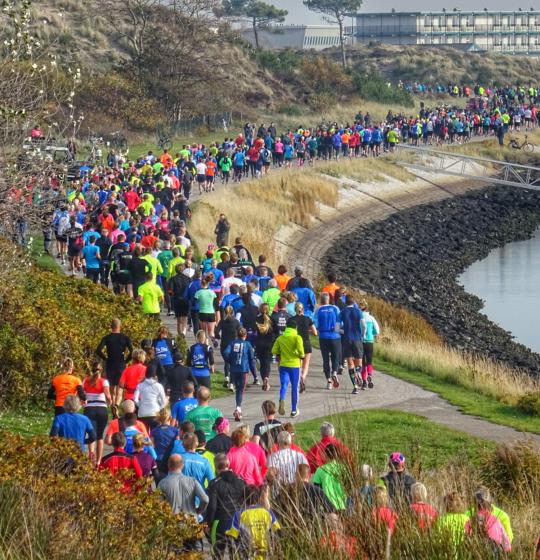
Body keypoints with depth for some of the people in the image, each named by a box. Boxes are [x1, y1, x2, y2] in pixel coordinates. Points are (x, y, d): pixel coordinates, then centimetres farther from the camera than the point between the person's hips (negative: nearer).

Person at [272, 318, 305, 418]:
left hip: (283, 365, 2)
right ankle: (294, 410, 15)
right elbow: (300, 350, -19)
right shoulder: (297, 338, -7)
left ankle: (281, 400, -34)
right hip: (294, 365, -2)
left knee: (284, 385, -2)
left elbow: (274, 351, 2)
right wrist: (302, 356, 1)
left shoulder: (280, 338, 4)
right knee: (294, 388, 8)